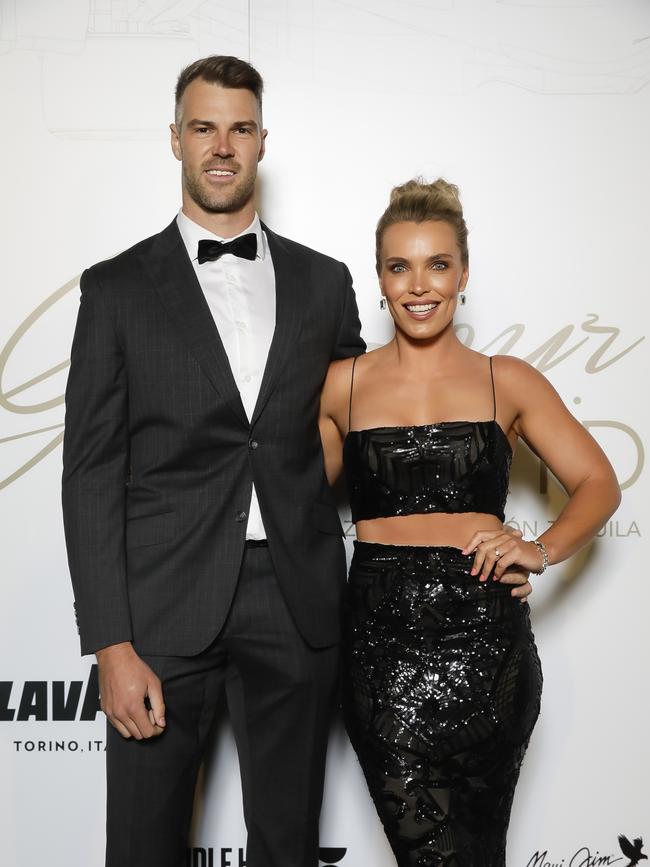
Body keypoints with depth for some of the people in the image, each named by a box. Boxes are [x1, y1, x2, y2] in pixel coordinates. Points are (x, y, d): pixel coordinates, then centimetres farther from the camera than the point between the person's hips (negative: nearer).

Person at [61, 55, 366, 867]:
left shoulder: (322, 281, 9)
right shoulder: (118, 288, 1)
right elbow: (92, 471, -3)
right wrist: (112, 644, -10)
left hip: (296, 604, 2)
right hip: (166, 604, -2)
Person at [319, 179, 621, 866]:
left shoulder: (507, 382, 6)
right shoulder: (343, 384, 7)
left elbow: (598, 484, 8)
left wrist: (542, 549, -8)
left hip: (486, 637, 0)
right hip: (383, 645, 0)